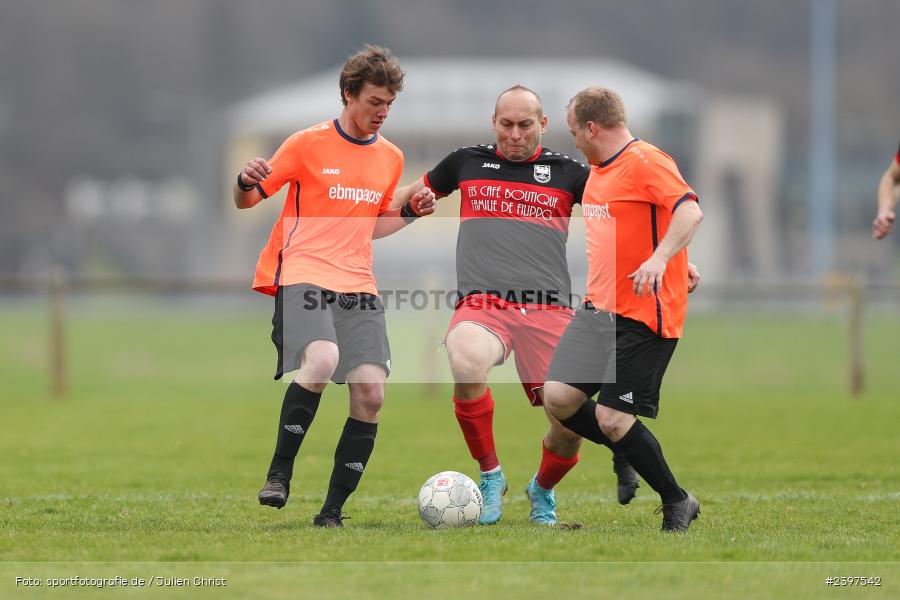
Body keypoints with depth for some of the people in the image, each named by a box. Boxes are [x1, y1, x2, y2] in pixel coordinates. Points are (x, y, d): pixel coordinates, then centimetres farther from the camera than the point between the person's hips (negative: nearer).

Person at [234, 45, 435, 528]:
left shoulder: (390, 157, 15)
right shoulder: (308, 144, -1)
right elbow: (247, 201, 3)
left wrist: (409, 212, 10)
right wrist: (246, 183, -20)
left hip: (358, 286, 5)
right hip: (302, 275, -5)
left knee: (370, 392, -9)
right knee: (322, 360, -32)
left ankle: (332, 513, 1)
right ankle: (280, 473, -16)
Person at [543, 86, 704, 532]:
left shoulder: (646, 162, -13)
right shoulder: (598, 172, 16)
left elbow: (690, 212, -27)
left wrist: (660, 259, -40)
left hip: (643, 315, -9)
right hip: (598, 309, 9)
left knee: (612, 419, -12)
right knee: (558, 397, -4)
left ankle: (677, 503, 6)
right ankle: (634, 456, 17)